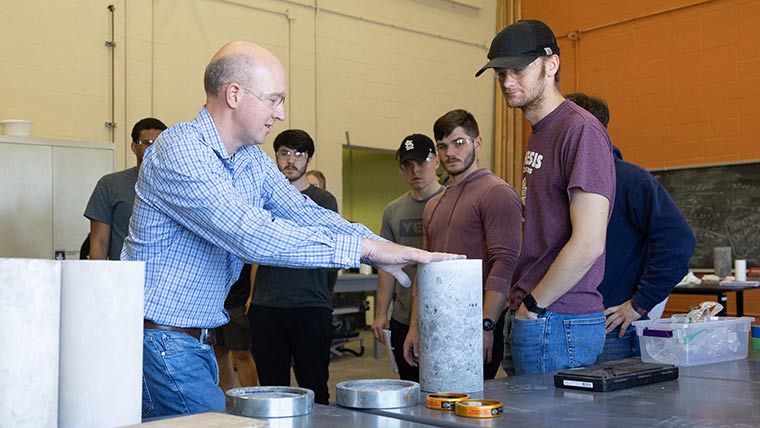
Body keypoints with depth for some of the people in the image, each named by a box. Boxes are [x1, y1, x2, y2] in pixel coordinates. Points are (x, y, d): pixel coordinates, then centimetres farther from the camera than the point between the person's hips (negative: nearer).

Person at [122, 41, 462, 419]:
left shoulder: (254, 161, 8)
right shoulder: (180, 150, -21)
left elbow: (305, 213, 8)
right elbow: (252, 236, -31)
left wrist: (388, 250, -7)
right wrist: (365, 248, -28)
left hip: (200, 341, 9)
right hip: (161, 341, -8)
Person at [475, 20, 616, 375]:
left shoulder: (581, 130, -14)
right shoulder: (538, 135, 16)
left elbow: (588, 244, -20)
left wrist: (533, 305, -11)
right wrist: (520, 298, 11)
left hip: (558, 323, -9)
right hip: (525, 319, 9)